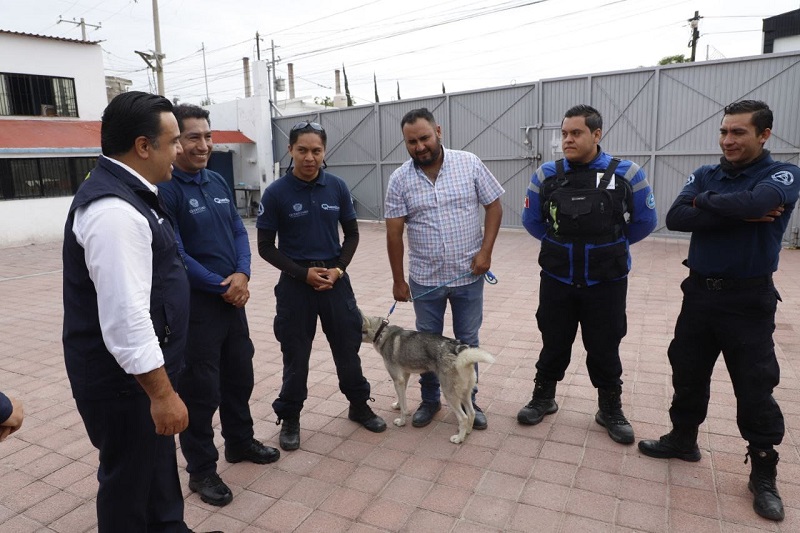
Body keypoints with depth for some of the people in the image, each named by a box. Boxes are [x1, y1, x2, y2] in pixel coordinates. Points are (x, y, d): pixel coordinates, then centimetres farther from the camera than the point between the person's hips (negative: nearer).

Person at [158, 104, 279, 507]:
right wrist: (221, 286, -12)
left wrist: (242, 274, -9)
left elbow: (239, 232, 9)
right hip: (194, 304, -7)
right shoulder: (164, 189, -15)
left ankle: (240, 442, 39)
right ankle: (201, 470, 21)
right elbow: (174, 254, -18)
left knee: (240, 375, 19)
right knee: (200, 389, 4)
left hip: (233, 298, 7)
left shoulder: (218, 182, 8)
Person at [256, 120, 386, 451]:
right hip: (295, 284, -2)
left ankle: (359, 405, 34)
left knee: (348, 347, 13)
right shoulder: (276, 193, -10)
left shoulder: (337, 187, -2)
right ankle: (289, 418, 29)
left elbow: (352, 234, 6)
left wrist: (338, 269, -9)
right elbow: (266, 247, -5)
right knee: (295, 355, 9)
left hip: (336, 281, 2)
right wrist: (303, 273, -14)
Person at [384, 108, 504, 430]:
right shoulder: (400, 179, -6)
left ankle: (468, 400, 31)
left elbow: (494, 206, -1)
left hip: (469, 275, 0)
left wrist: (485, 251, -11)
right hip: (425, 279, 1)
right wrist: (398, 280, -2)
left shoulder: (470, 164, -6)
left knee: (467, 341, 13)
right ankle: (430, 400, 33)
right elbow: (394, 233, -4)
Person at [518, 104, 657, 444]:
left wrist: (608, 246, 12)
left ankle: (611, 410, 31)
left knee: (605, 349, 11)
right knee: (554, 344, 14)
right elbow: (532, 221, 10)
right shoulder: (546, 175, -4)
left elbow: (644, 222, 4)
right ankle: (543, 398, 34)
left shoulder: (626, 174, -9)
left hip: (606, 283, -1)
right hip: (556, 280, 1)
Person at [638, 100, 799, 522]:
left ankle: (763, 473, 22)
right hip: (699, 292, 4)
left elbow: (754, 203, -30)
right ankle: (683, 439, 35)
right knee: (687, 372, 14)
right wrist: (740, 215, -21)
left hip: (749, 300, -4)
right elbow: (675, 218, -13)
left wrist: (704, 201, -14)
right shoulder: (705, 176, 5)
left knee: (754, 388, 4)